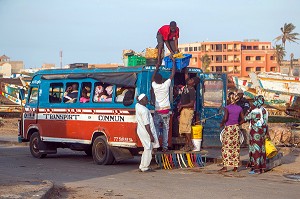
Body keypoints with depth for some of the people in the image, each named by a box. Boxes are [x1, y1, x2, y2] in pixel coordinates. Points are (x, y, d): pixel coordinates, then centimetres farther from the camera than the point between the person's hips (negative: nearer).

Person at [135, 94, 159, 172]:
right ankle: (145, 167, 2)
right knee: (148, 149, -2)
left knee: (147, 149, 17)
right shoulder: (144, 110, -22)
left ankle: (142, 166, 20)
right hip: (146, 132, -10)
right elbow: (146, 124, -22)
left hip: (141, 130, 10)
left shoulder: (137, 106, 4)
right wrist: (151, 135, -20)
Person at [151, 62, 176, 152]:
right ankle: (164, 147, 3)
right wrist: (173, 62, 7)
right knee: (165, 129, 4)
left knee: (156, 128, 5)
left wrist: (158, 65, 21)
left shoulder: (154, 86, -6)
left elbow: (153, 77, 14)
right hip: (166, 111, -1)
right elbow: (172, 74, -1)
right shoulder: (166, 85, -10)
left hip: (157, 111, 1)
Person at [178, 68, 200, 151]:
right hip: (183, 110, 9)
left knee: (186, 127, -12)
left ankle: (190, 144, -10)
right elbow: (186, 75, 18)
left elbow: (192, 103, -19)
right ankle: (186, 145, 10)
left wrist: (182, 106, -15)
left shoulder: (192, 91, -16)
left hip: (188, 110, -9)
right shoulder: (186, 86, 7)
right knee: (183, 128, 8)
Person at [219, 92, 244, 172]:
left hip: (228, 128, -4)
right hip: (236, 128, 4)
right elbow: (243, 119, 6)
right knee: (236, 147, 8)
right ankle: (235, 166, 8)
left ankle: (225, 166, -2)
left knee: (226, 147, 0)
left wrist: (222, 123, -1)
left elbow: (225, 118, -18)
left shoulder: (227, 108, -10)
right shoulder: (239, 108, 3)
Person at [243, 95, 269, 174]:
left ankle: (256, 168, -1)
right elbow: (265, 123, 11)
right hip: (262, 131, 7)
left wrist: (250, 108, -2)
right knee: (261, 149, 12)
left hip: (255, 132, -7)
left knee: (256, 150, -3)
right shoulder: (264, 111, 6)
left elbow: (246, 118, -7)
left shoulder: (254, 111, -17)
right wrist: (266, 133, 18)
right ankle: (262, 167, 17)